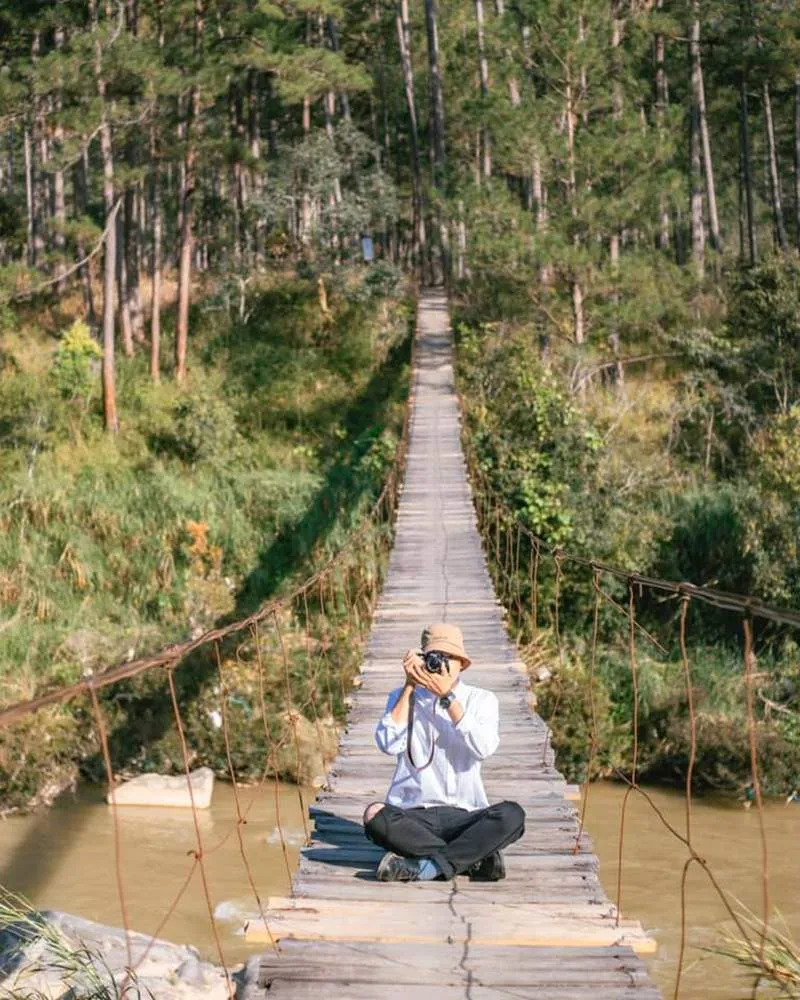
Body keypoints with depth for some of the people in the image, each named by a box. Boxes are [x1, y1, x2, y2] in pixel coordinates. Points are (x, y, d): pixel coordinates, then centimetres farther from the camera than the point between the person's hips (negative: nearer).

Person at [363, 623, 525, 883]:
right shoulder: (404, 698, 12)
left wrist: (448, 697, -13)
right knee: (375, 815, -33)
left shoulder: (482, 700, 10)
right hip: (412, 817, 0)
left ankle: (426, 866, -30)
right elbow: (389, 745, -9)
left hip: (463, 816, 0)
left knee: (511, 814, -30)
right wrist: (409, 686, -7)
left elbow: (484, 748, -11)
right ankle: (474, 858, -27)